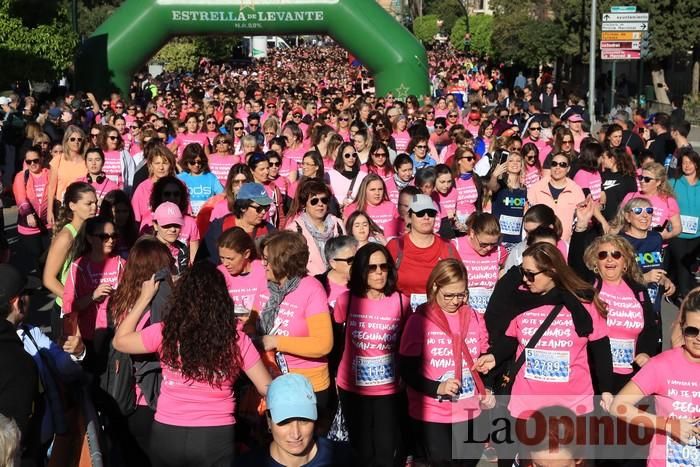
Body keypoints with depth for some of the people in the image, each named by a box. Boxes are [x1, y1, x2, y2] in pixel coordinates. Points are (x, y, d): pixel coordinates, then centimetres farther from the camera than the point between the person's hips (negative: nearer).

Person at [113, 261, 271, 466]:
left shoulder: (165, 333, -9)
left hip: (167, 434, 2)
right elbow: (267, 388, -4)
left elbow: (119, 341, 10)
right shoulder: (236, 339, -10)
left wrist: (145, 297, 14)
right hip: (216, 438, -2)